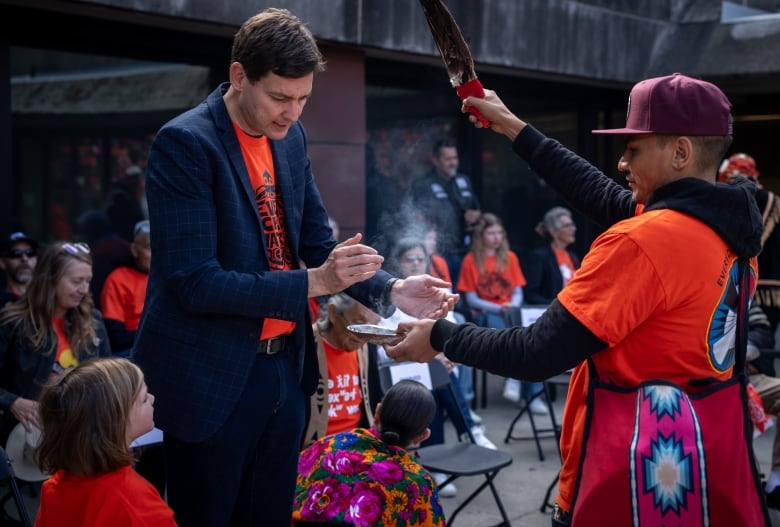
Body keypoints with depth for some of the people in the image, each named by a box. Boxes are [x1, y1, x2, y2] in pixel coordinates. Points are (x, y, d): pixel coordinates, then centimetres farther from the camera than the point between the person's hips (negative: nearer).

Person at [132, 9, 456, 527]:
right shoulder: (185, 143, -17)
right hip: (212, 380, -6)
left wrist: (390, 290, -6)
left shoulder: (290, 136, 4)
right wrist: (313, 282, -26)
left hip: (285, 369, 7)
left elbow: (318, 242, 11)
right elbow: (195, 283, -22)